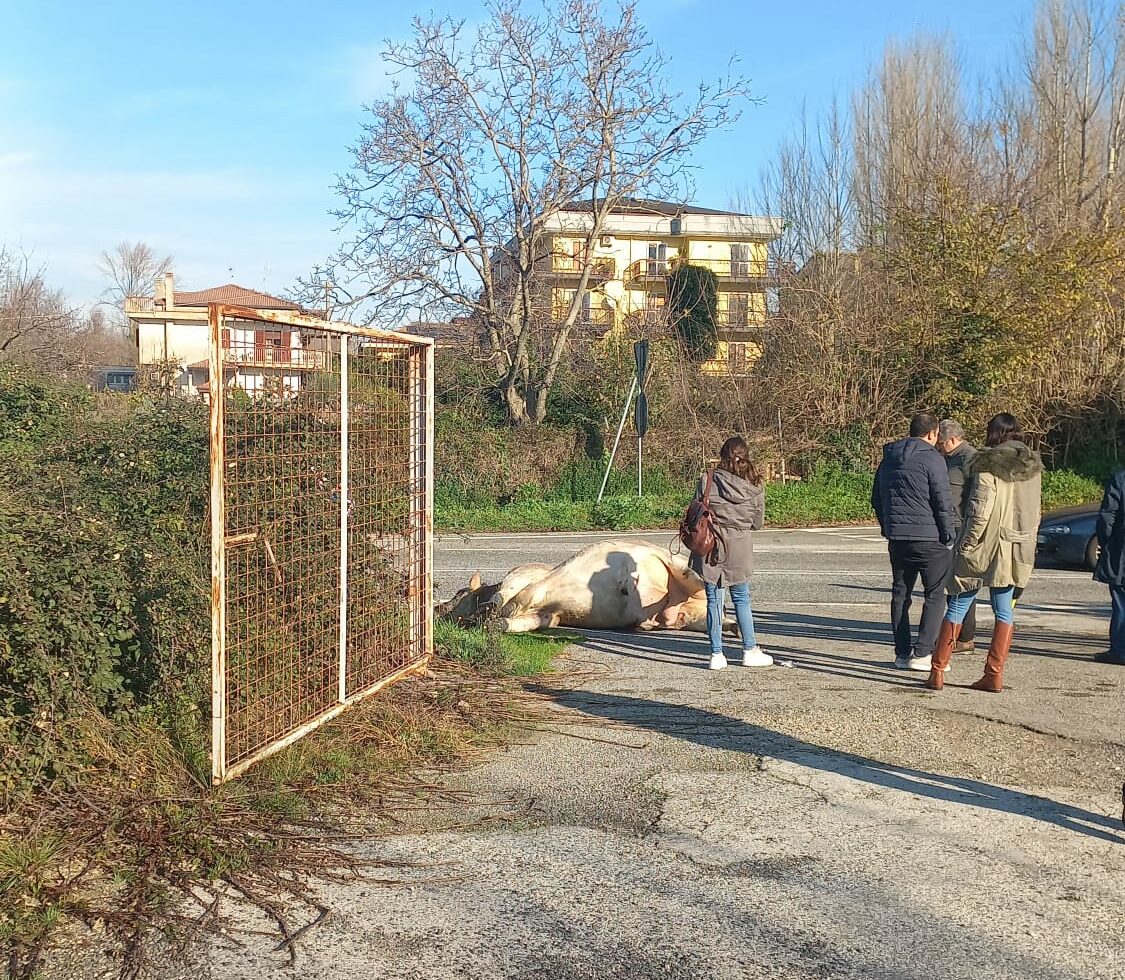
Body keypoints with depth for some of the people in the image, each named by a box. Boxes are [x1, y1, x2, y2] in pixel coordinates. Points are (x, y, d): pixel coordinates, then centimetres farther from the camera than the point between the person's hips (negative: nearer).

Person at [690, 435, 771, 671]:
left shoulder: (708, 481, -8)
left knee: (714, 600, 6)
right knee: (741, 599, 14)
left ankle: (717, 654, 7)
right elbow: (758, 522, 5)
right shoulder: (755, 485, -3)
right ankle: (750, 651, 19)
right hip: (740, 546, 1)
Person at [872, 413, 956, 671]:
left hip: (896, 539, 7)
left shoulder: (889, 459, 13)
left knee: (900, 594, 12)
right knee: (935, 594, 1)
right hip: (928, 538, -6)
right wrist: (949, 537, -5)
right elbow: (943, 502, -13)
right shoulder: (932, 459, -9)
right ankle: (922, 653, -5)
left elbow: (876, 499, 18)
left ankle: (902, 653, 12)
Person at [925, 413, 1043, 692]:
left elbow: (979, 512, -17)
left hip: (985, 547, -5)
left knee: (958, 606, 3)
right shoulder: (1033, 467, 6)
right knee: (1004, 612, 10)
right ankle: (994, 675, 9)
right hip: (1016, 551, 5)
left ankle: (937, 671, 5)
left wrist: (965, 545, -10)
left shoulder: (989, 466, -13)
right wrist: (1026, 546, 16)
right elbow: (1034, 514, 11)